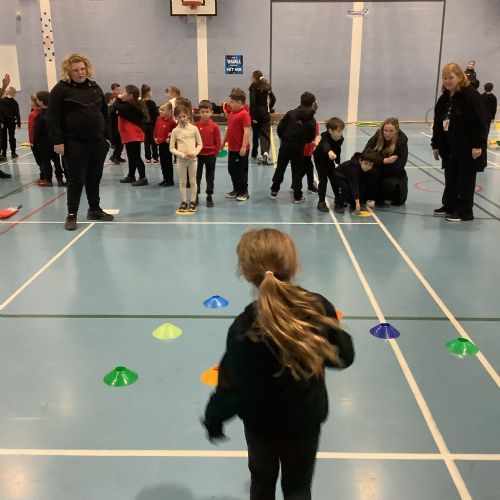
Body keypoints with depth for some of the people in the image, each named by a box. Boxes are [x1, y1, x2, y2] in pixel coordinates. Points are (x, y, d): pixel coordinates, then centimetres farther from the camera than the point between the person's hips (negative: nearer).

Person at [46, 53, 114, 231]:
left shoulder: (94, 87, 11)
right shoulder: (61, 89, -5)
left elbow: (104, 113, 16)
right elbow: (52, 117, -8)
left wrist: (107, 136, 10)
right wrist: (58, 141, -13)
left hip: (97, 141, 5)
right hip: (74, 143, -5)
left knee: (94, 178, 12)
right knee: (76, 179, -2)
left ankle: (94, 210, 25)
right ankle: (72, 214, 8)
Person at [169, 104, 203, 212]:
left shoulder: (194, 128, -2)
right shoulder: (175, 131, -2)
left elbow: (200, 144, 2)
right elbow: (172, 148, -2)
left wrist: (194, 153, -15)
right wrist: (182, 155, -14)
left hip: (192, 159, 0)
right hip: (181, 159, 0)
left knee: (193, 181, 7)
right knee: (182, 182, 8)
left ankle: (193, 202, 16)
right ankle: (183, 202, 16)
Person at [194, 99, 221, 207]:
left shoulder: (214, 126, -7)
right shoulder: (195, 125, -4)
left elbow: (218, 142, -3)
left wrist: (216, 153, -2)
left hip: (210, 155, -1)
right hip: (198, 155, 1)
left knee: (210, 177, 8)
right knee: (197, 176, 10)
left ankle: (209, 196, 18)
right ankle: (195, 196, 21)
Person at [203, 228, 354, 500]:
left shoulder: (244, 329, -29)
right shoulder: (320, 308, -21)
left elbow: (233, 391, -19)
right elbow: (343, 357, -6)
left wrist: (213, 418, 0)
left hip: (261, 423, -1)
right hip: (306, 419, 2)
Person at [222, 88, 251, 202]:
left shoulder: (244, 114, -16)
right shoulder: (231, 113, 10)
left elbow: (247, 131, -20)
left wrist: (244, 147, -23)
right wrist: (223, 141, 21)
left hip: (241, 149, -9)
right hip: (232, 148, 9)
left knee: (241, 171, 3)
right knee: (232, 170, 16)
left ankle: (244, 192, 15)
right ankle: (236, 190, 29)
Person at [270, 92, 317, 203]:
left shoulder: (291, 113, -3)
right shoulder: (311, 121, -3)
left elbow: (280, 127, -4)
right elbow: (311, 137, -1)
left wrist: (283, 138, 12)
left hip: (285, 144, 1)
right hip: (299, 147, 0)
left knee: (280, 168, 13)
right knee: (297, 171, 8)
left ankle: (274, 191, 21)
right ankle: (297, 196, 10)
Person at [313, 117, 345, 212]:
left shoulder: (341, 139, -21)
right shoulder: (325, 138, -39)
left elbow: (338, 150, -3)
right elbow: (325, 145, -64)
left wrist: (338, 162, 0)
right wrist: (330, 152, -86)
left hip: (330, 160, 5)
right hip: (320, 159, -5)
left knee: (334, 178, 9)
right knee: (323, 180, -12)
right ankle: (321, 202, -7)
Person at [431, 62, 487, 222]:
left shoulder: (470, 95, -14)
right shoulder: (444, 98, 10)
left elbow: (479, 122, -17)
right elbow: (438, 123, 14)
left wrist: (477, 145, -21)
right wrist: (436, 145, 13)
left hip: (467, 148, -7)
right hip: (449, 148, 7)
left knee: (465, 181, 1)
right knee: (450, 179, 15)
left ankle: (464, 212, 9)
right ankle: (449, 206, 27)